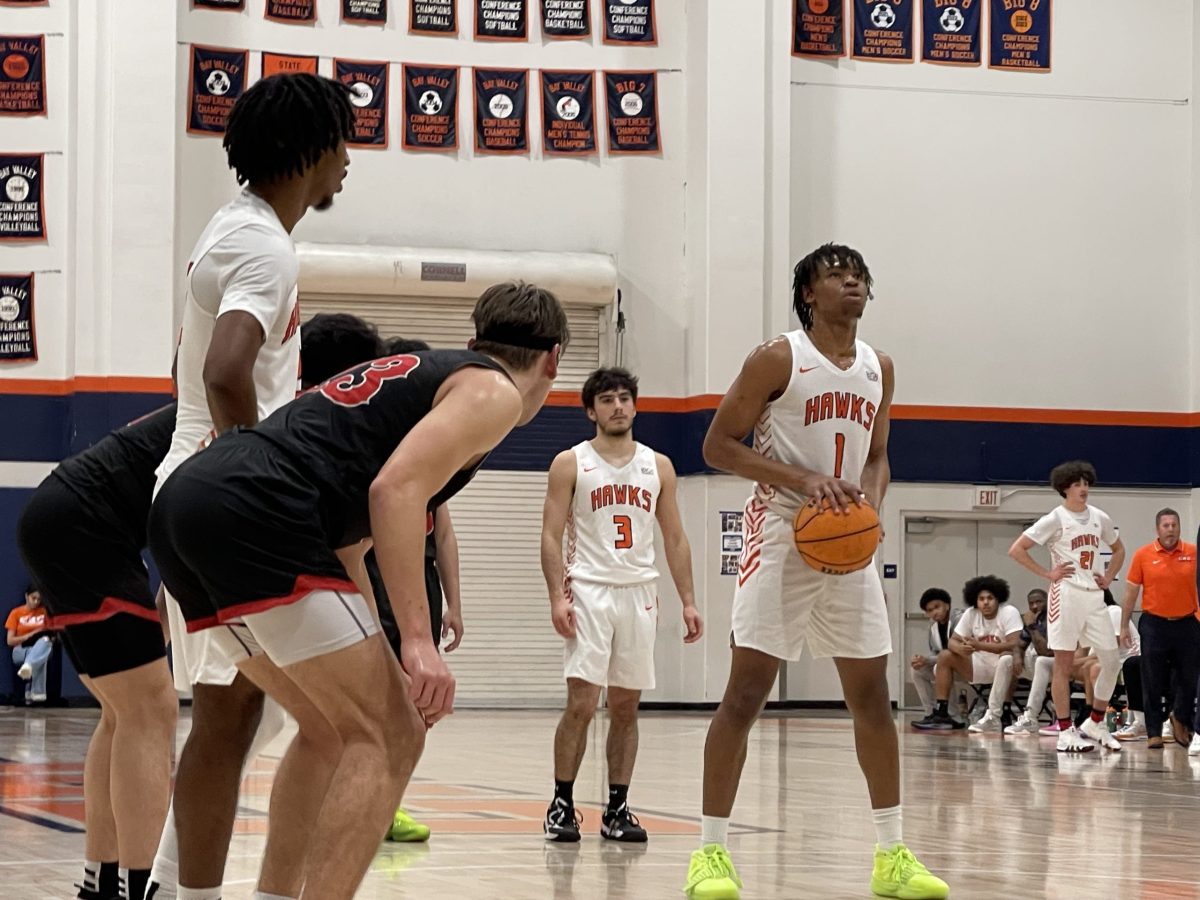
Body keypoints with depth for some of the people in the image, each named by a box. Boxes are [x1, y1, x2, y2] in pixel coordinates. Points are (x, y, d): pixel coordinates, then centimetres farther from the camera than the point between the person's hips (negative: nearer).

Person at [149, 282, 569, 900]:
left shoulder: (419, 373, 33)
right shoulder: (493, 391, 6)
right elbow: (396, 487, -11)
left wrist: (372, 655, 41)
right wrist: (416, 640, -17)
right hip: (252, 515, -9)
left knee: (332, 727, 22)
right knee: (389, 737, -4)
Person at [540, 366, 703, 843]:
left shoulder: (658, 467, 12)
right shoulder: (570, 464, 1)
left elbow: (675, 539, 13)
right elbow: (552, 536, -2)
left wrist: (688, 601, 6)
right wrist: (557, 597, -14)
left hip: (640, 593, 4)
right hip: (590, 590, -4)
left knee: (626, 705, 5)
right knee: (581, 702, -10)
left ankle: (617, 808, 10)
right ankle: (562, 805, -1)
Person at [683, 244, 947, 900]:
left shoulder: (878, 368, 10)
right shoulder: (777, 359, -7)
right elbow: (719, 445, -8)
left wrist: (871, 498, -3)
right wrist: (803, 480, -19)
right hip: (781, 536, -6)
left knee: (872, 695, 6)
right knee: (745, 693, -7)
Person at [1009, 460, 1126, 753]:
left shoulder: (1099, 518, 10)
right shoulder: (1055, 519, -5)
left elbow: (1118, 549, 27)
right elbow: (1016, 550, -9)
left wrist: (1109, 577, 12)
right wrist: (1047, 574, -10)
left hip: (1094, 597, 6)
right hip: (1066, 595, -5)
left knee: (1111, 661, 2)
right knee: (1064, 665, -1)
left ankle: (1095, 723, 17)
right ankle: (1066, 732, 2)